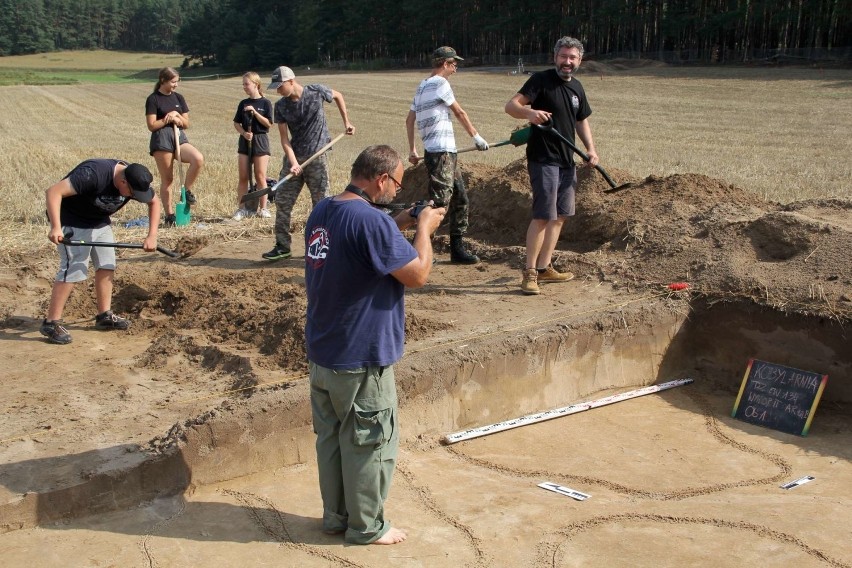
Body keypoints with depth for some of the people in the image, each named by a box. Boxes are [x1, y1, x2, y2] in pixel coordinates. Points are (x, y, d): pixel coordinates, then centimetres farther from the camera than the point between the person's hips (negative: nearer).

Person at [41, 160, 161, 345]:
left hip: (99, 222, 8)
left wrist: (152, 236, -6)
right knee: (73, 270, -13)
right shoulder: (93, 174, -35)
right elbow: (53, 192, -36)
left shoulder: (135, 180, -13)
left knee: (107, 265, 7)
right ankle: (51, 323, -7)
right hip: (72, 222, -7)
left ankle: (104, 316, 18)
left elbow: (154, 202, 4)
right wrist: (55, 227, -45)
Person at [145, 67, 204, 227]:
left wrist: (177, 116, -7)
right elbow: (151, 125, -7)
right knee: (167, 179, -1)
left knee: (198, 159, -24)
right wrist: (168, 118, -10)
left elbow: (186, 124, 11)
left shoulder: (178, 98, 12)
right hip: (161, 140, -4)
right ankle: (169, 215, 8)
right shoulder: (153, 99, -3)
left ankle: (186, 190, -4)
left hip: (180, 137, 4)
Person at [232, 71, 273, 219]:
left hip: (260, 140, -4)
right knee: (243, 177, 4)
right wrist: (244, 133, -9)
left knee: (260, 176, -1)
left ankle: (263, 208, 7)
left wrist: (254, 112, -17)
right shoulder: (243, 103, 8)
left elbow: (268, 123, -9)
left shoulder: (265, 103, -3)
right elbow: (236, 123, 10)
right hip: (245, 141, 4)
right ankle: (241, 208, 9)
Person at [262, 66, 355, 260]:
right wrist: (293, 162, -19)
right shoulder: (281, 106, -1)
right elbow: (284, 138, -5)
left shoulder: (316, 92, -8)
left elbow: (338, 96, 12)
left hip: (317, 157, -4)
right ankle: (282, 246, 14)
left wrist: (346, 122, 9)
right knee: (282, 201, 4)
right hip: (294, 157, 4)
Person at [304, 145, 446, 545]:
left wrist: (396, 226, 10)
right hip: (361, 359, -9)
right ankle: (366, 527, 20)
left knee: (330, 437, 18)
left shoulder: (321, 212, 4)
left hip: (322, 354, 9)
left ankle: (335, 515, 32)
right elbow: (417, 274, -19)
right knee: (370, 444, 7)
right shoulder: (372, 221, -24)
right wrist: (424, 230, -4)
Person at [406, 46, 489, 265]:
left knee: (460, 199, 13)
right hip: (440, 154, -10)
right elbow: (460, 113, -3)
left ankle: (457, 249, 18)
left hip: (447, 153, 10)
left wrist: (412, 150, 22)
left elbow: (409, 120, 20)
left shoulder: (422, 86, 18)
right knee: (438, 202, -12)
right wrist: (477, 137, 6)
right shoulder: (440, 83, -8)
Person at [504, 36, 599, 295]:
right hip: (543, 159, -8)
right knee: (543, 215, -12)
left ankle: (544, 268, 22)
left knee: (560, 215, 12)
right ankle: (529, 273, -5)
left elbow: (582, 120, 25)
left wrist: (590, 148, 10)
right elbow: (511, 105, -18)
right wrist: (530, 112, -39)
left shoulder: (577, 88, 13)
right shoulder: (541, 80, -9)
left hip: (566, 160, 8)